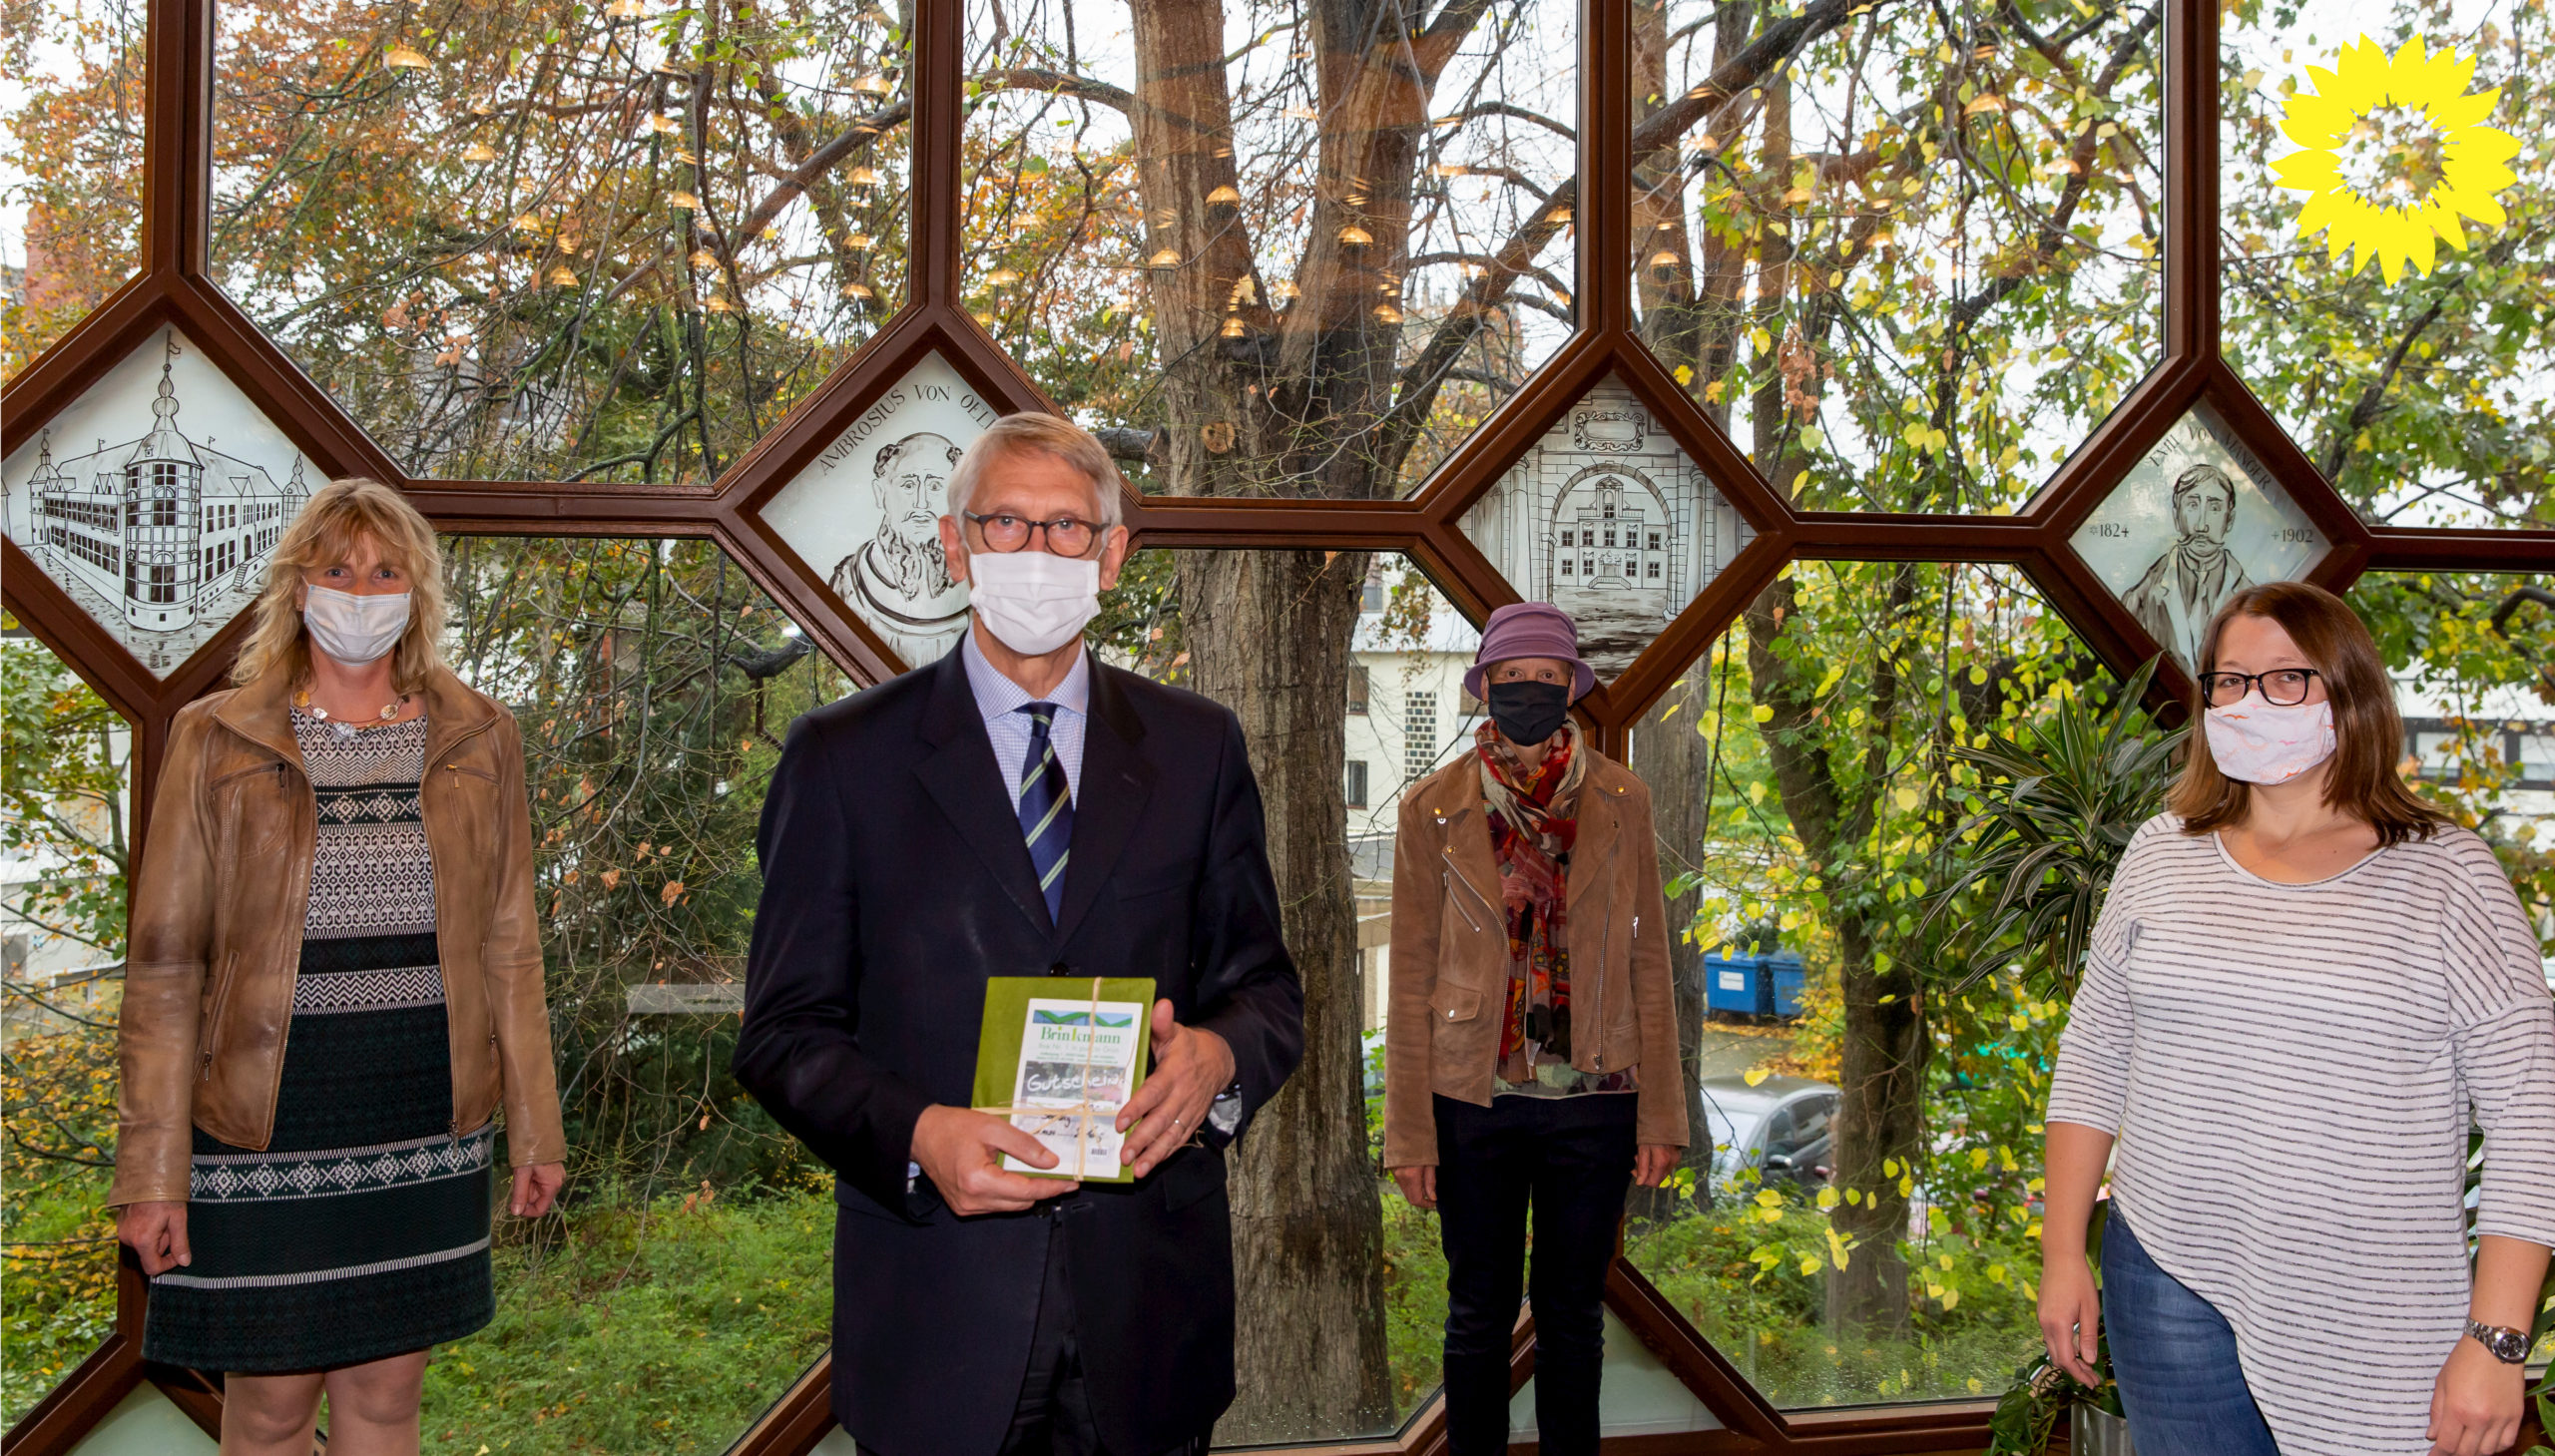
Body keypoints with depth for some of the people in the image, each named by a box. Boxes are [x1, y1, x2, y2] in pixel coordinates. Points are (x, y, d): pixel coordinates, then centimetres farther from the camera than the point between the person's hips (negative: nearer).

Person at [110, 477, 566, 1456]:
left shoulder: (478, 742, 5)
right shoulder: (217, 742, -1)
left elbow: (507, 947, 9)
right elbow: (166, 964, -2)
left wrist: (533, 1126, 8)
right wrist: (152, 1170, -6)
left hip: (425, 1130, 2)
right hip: (267, 1126, -2)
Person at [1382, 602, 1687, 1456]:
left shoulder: (1620, 803, 1)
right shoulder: (1434, 809, -2)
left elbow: (1647, 963, 4)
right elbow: (1411, 977, -1)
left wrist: (1659, 1114, 1)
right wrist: (1410, 1131, -3)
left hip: (1593, 1098, 1)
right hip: (1473, 1097, -1)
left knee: (1573, 1314, 12)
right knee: (1479, 1315, 9)